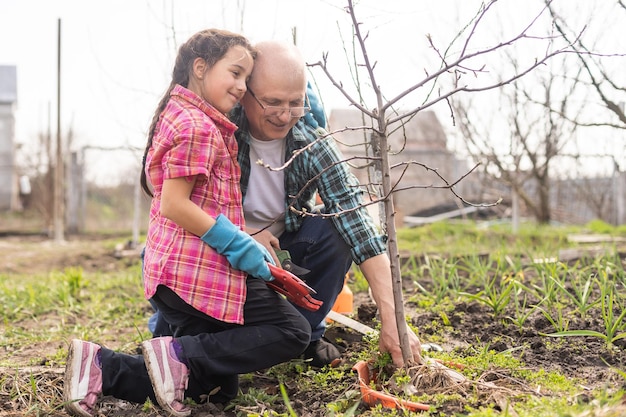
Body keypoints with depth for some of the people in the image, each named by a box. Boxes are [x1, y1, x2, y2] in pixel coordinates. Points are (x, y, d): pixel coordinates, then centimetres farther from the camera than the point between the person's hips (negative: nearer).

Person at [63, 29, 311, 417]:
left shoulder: (177, 115, 18)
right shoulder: (199, 127, -14)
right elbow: (173, 204, -19)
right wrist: (239, 243, -16)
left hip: (170, 269, 10)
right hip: (201, 272, -10)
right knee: (293, 331, -1)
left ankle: (100, 365, 0)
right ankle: (181, 355, -13)